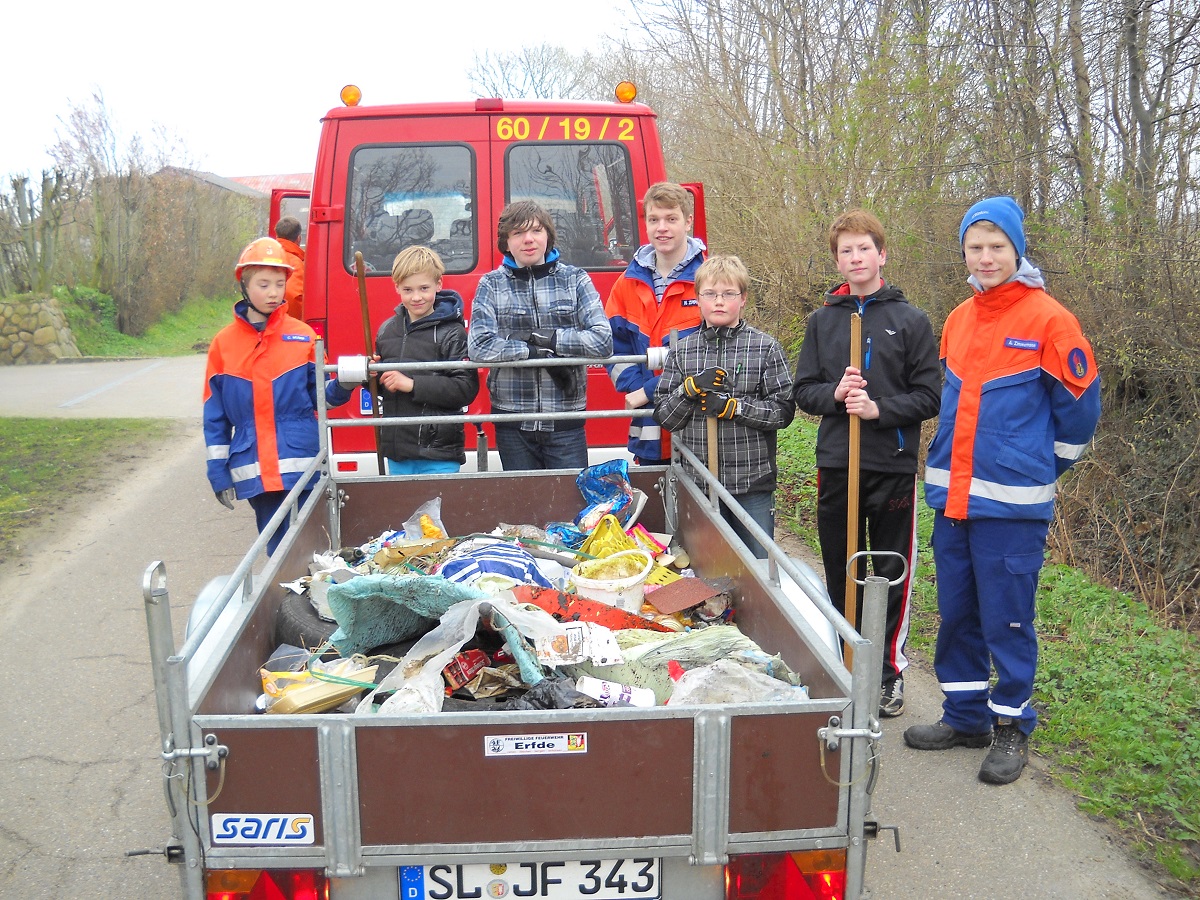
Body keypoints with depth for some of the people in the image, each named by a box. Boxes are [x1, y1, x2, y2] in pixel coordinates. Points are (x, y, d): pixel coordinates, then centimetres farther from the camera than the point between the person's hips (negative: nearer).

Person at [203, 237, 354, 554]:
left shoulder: (303, 336, 2)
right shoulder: (223, 343, 4)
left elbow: (319, 396, 5)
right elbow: (215, 416, 7)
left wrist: (341, 386, -17)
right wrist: (218, 473, 4)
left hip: (302, 468, -1)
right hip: (255, 474, 1)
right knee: (277, 550, 10)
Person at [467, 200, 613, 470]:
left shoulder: (575, 279, 4)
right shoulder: (491, 285, 4)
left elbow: (603, 341, -8)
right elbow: (479, 346, -11)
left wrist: (548, 338, -13)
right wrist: (536, 351, -14)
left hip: (566, 420, 0)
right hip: (513, 421, 1)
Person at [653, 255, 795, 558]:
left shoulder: (765, 347, -2)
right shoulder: (682, 351, 5)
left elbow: (783, 411, -7)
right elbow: (663, 416, 3)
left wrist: (732, 407, -17)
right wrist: (690, 388, -15)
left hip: (753, 485, -2)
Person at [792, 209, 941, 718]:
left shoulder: (911, 320, 0)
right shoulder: (823, 320, 8)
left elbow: (930, 396, -3)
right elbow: (802, 391, 8)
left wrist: (880, 408, -17)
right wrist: (835, 394, -12)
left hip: (893, 466, -2)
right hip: (835, 465, 3)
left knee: (892, 575, 7)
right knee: (840, 574, 12)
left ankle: (889, 670, 22)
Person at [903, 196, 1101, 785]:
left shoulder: (1049, 320, -9)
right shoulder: (957, 321, 10)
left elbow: (1079, 406, -3)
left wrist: (1040, 467, 7)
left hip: (1011, 504, -6)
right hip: (952, 497, 6)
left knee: (1006, 619, 4)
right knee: (956, 613, 15)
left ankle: (1012, 724, 22)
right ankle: (965, 715, 31)